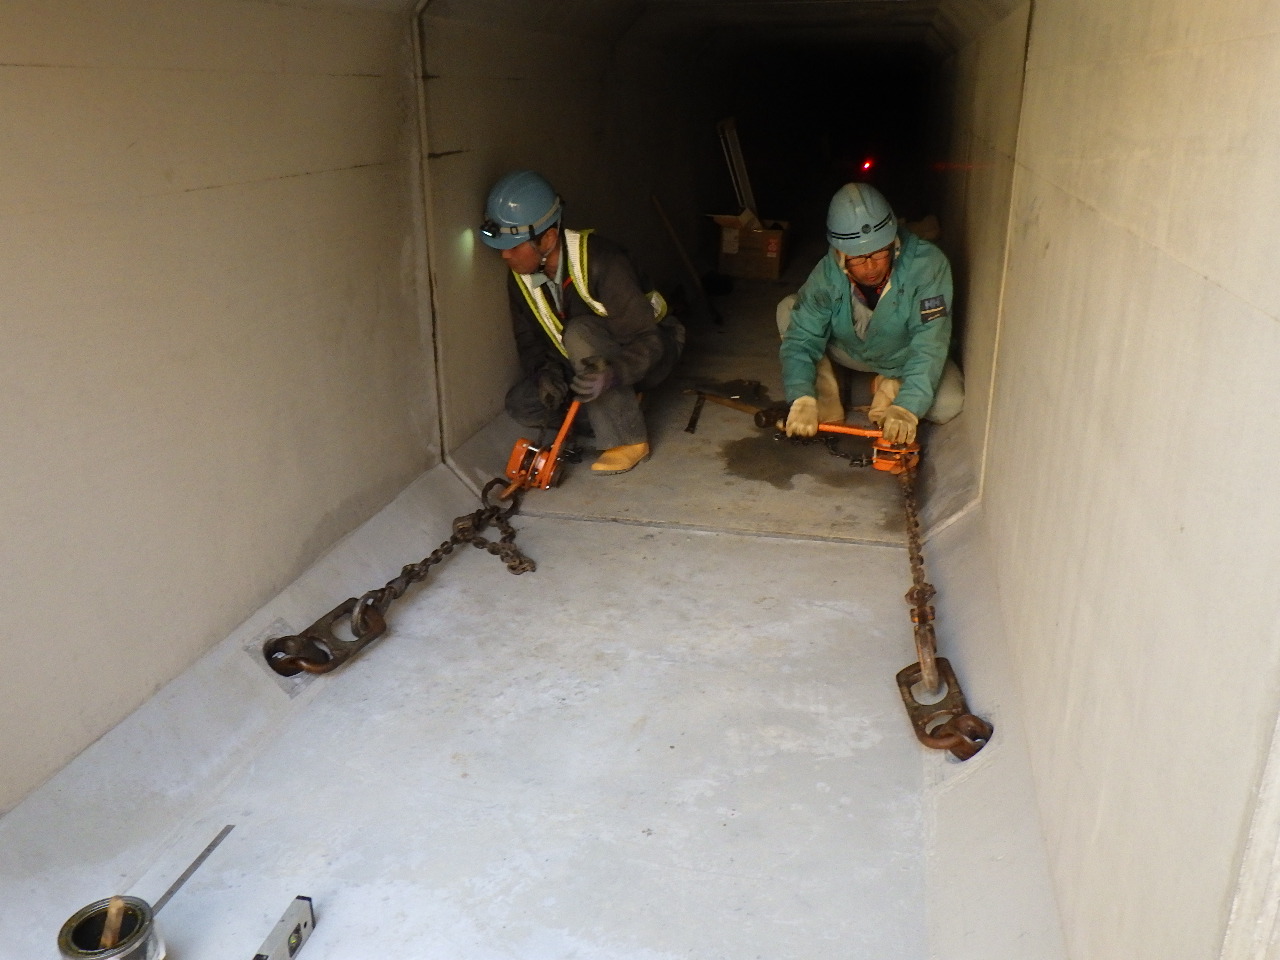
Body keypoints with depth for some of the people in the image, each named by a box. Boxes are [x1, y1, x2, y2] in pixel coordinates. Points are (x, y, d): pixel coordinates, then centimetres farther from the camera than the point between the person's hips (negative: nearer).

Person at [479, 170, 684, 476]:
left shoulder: (600, 261, -31)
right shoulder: (520, 277, -9)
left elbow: (648, 340, -32)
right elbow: (529, 341, -1)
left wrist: (611, 374, -51)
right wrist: (545, 373, -24)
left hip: (650, 351, -6)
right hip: (590, 361, 7)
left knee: (580, 333, -36)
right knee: (523, 406, -14)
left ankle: (628, 440, -24)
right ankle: (621, 401, 5)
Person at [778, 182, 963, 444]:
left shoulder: (927, 264, -34)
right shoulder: (827, 274, -26)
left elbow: (930, 344, -38)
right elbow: (801, 339, -26)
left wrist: (907, 407, -51)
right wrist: (802, 399, -44)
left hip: (904, 358, -1)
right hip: (850, 351, 2)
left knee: (948, 404, -30)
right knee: (788, 309, -19)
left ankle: (891, 385, 0)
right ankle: (827, 393, -9)